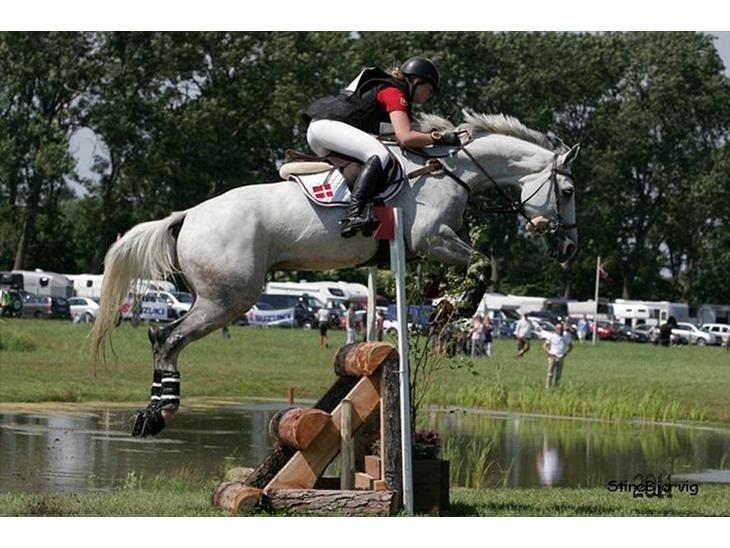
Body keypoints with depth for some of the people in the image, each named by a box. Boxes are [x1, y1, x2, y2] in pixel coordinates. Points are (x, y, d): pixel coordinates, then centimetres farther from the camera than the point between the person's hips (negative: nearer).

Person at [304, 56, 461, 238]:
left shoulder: (390, 90, 23)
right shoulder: (394, 93, -8)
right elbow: (405, 137, -20)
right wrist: (441, 138, -13)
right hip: (326, 125, -11)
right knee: (379, 154, -27)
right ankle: (353, 216, -43)